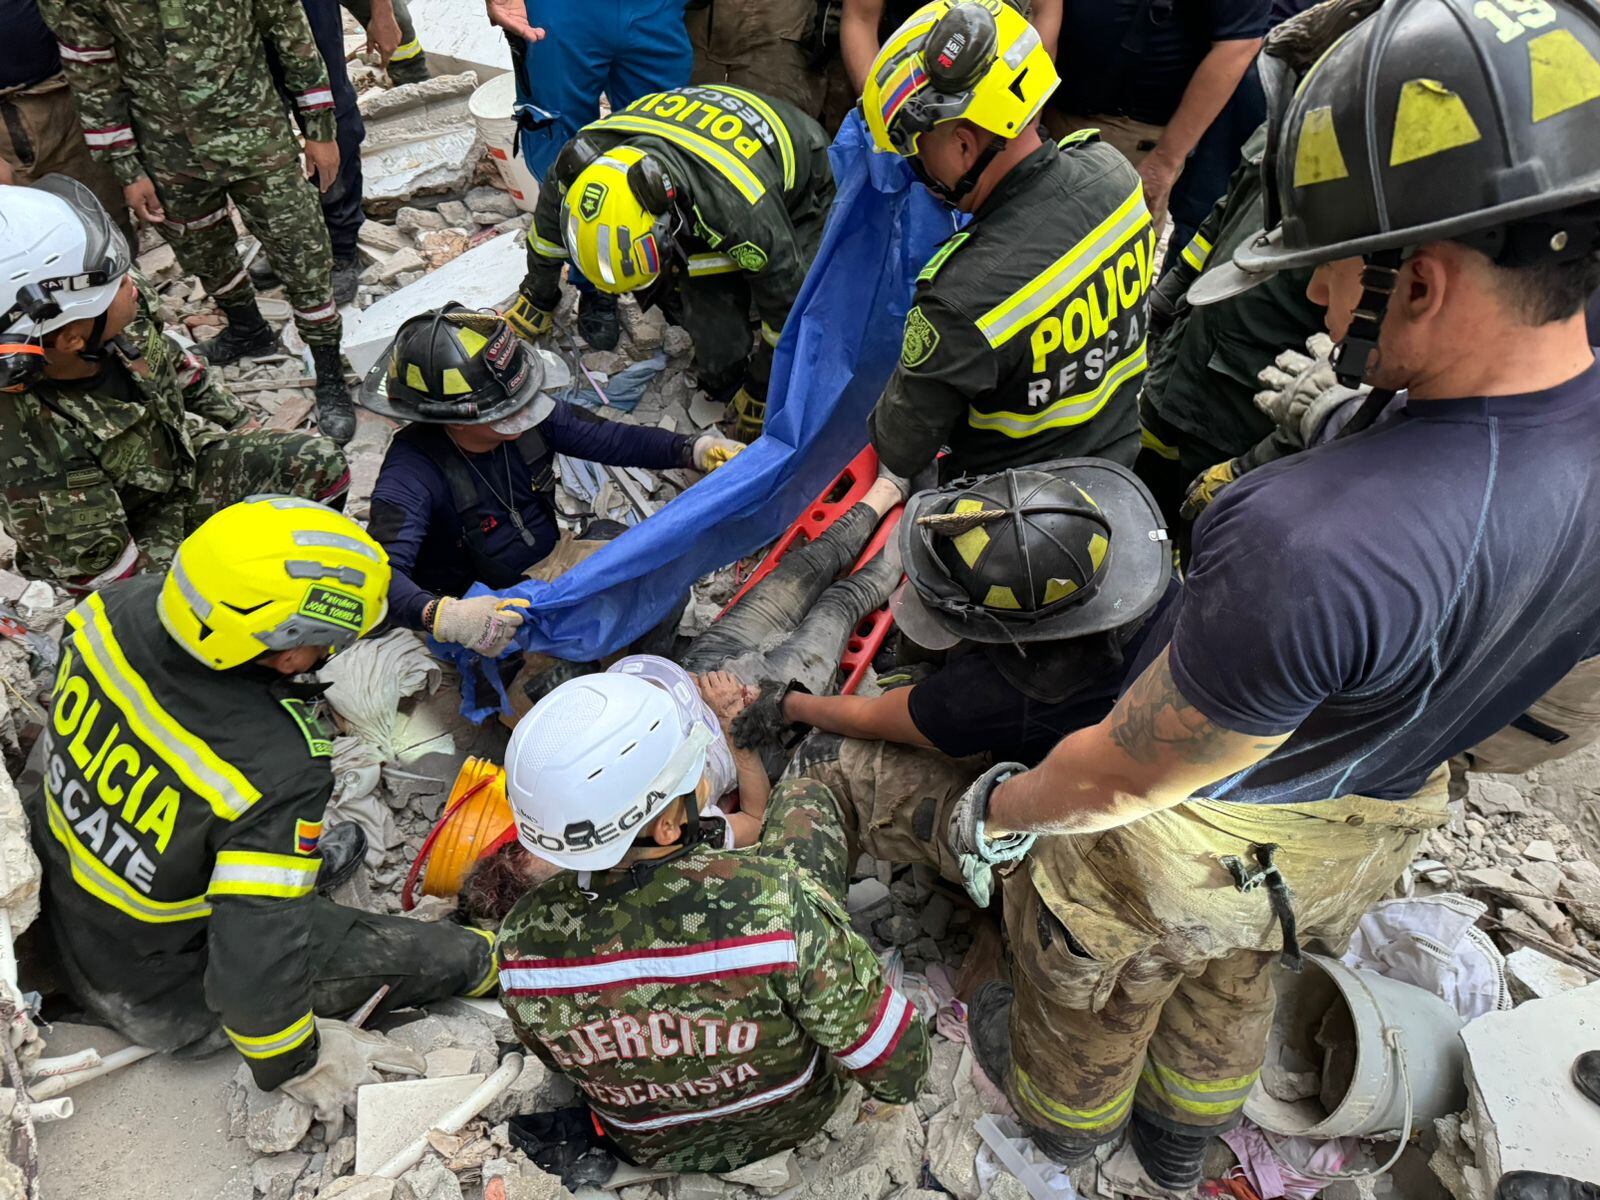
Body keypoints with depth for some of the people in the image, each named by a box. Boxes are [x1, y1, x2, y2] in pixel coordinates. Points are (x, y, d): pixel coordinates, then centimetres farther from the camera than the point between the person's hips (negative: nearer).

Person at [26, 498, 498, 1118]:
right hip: (163, 999, -6)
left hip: (61, 905, 7)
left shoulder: (119, 606, -22)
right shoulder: (275, 774, -41)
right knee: (466, 953, 0)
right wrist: (296, 1066, -13)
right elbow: (254, 968, -34)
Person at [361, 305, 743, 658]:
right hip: (488, 607, -6)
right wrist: (443, 616, -60)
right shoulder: (413, 474, -30)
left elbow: (611, 438, -4)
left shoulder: (525, 417, -13)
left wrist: (693, 449, -19)